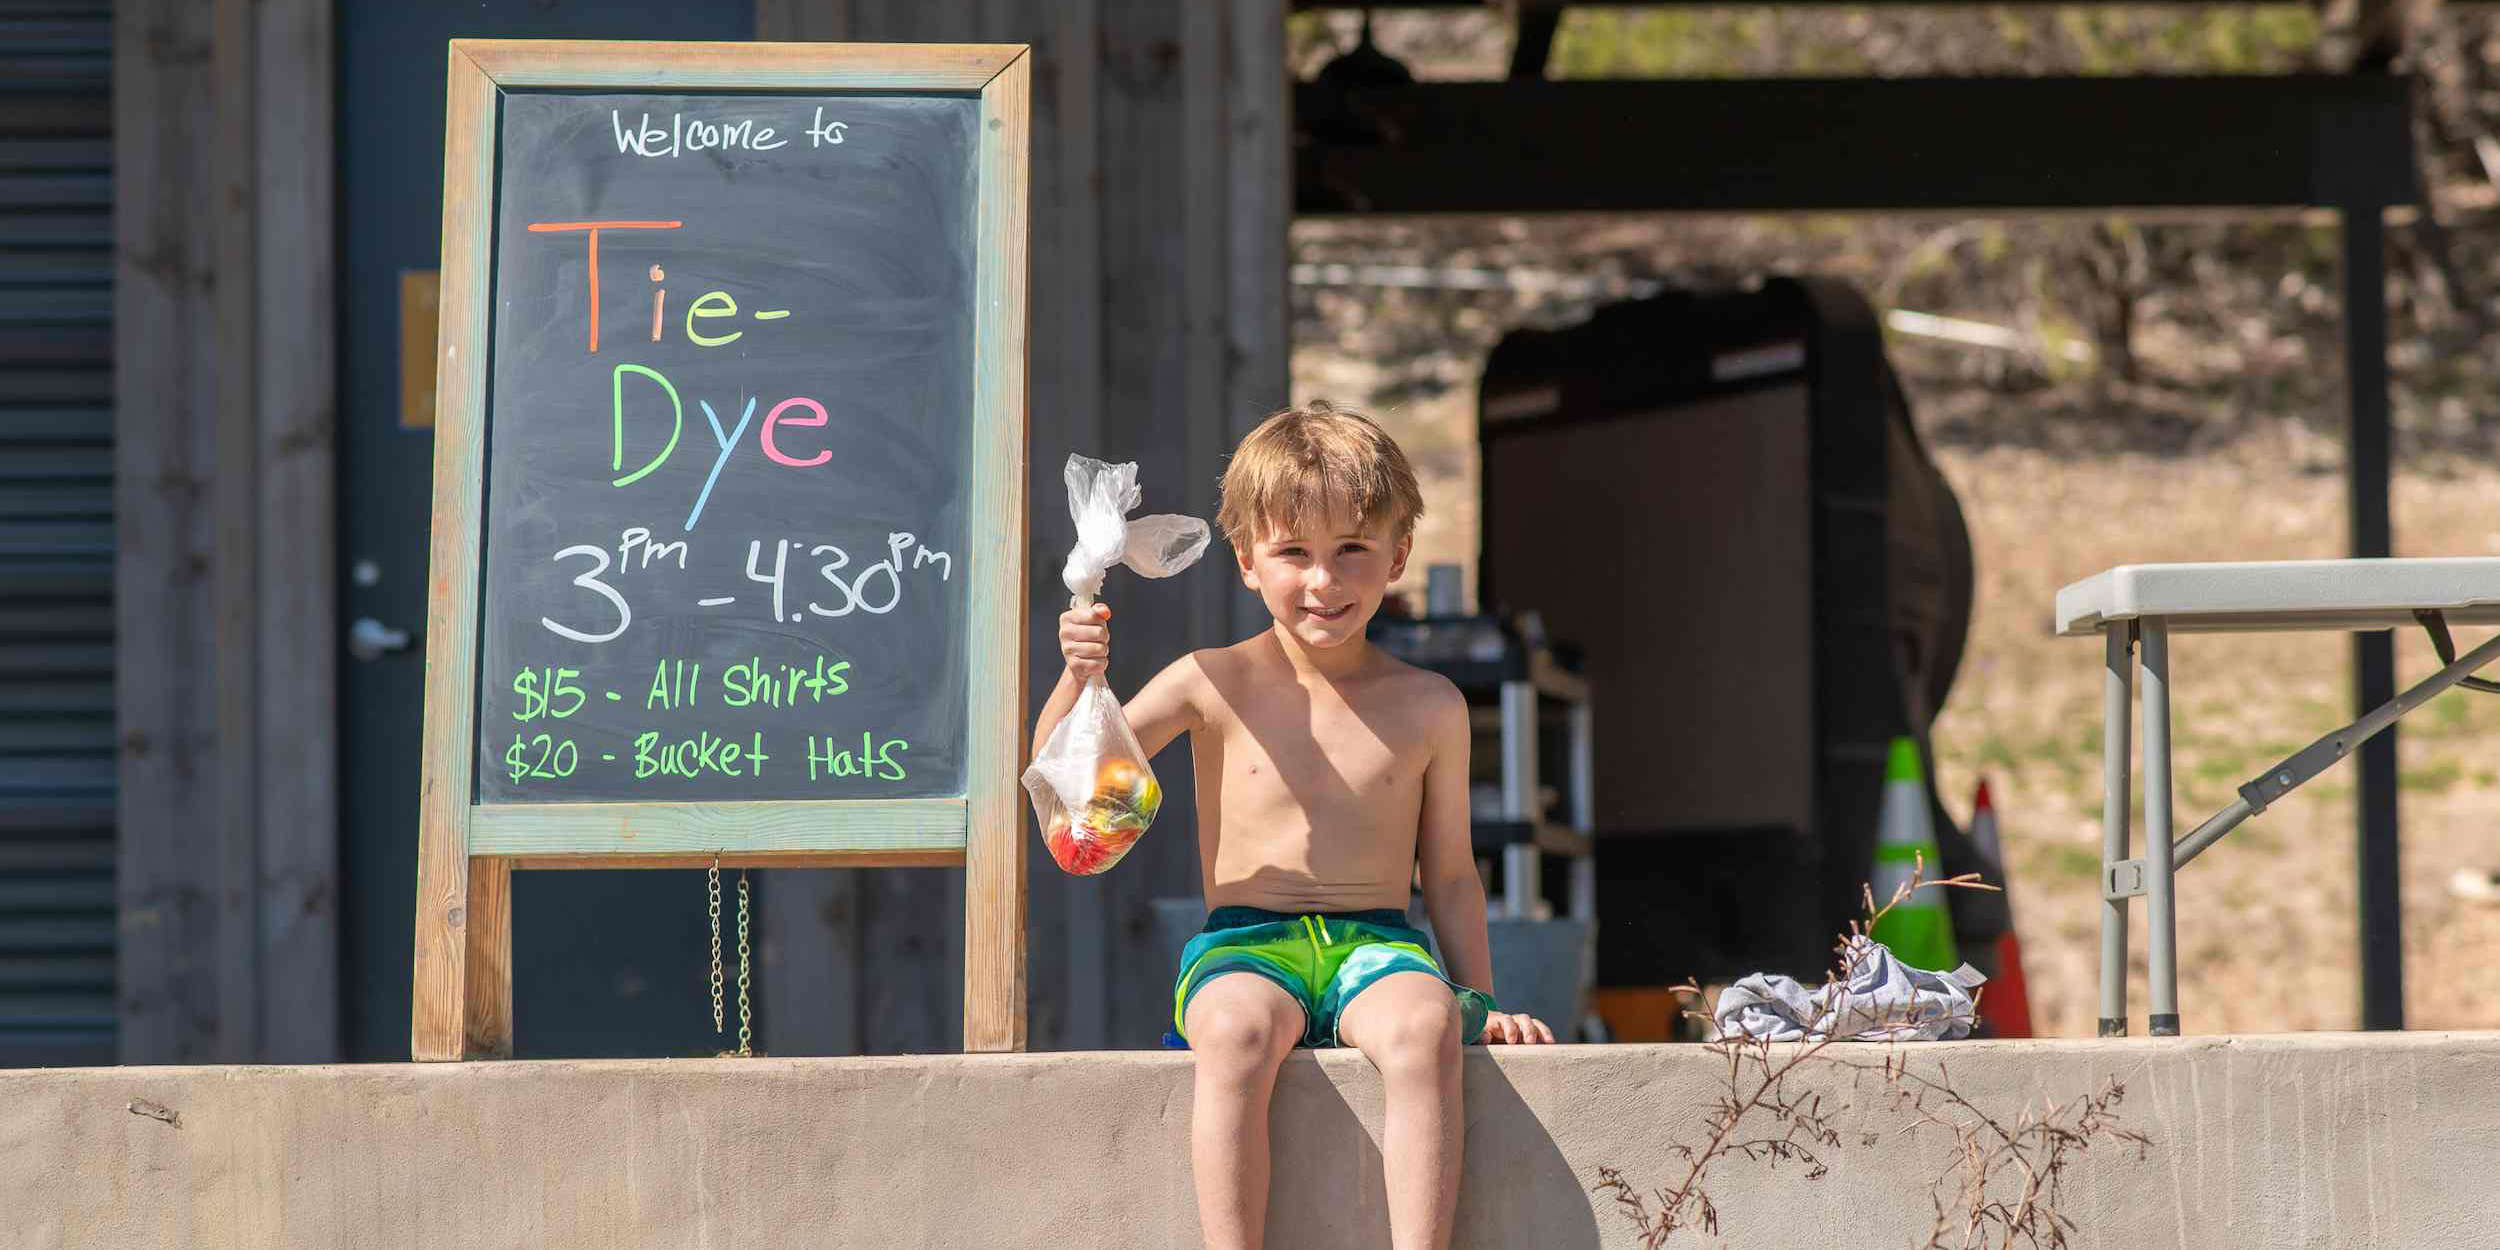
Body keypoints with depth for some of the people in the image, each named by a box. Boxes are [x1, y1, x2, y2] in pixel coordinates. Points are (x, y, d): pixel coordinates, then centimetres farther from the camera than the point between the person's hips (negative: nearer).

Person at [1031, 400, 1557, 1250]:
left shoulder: (1428, 709, 10)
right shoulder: (1216, 687, 6)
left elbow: (1448, 873, 18)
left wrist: (1481, 1000, 11)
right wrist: (1079, 680, -11)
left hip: (1376, 944, 1)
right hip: (1245, 951, -1)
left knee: (1422, 1030, -35)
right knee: (1238, 1030, -37)